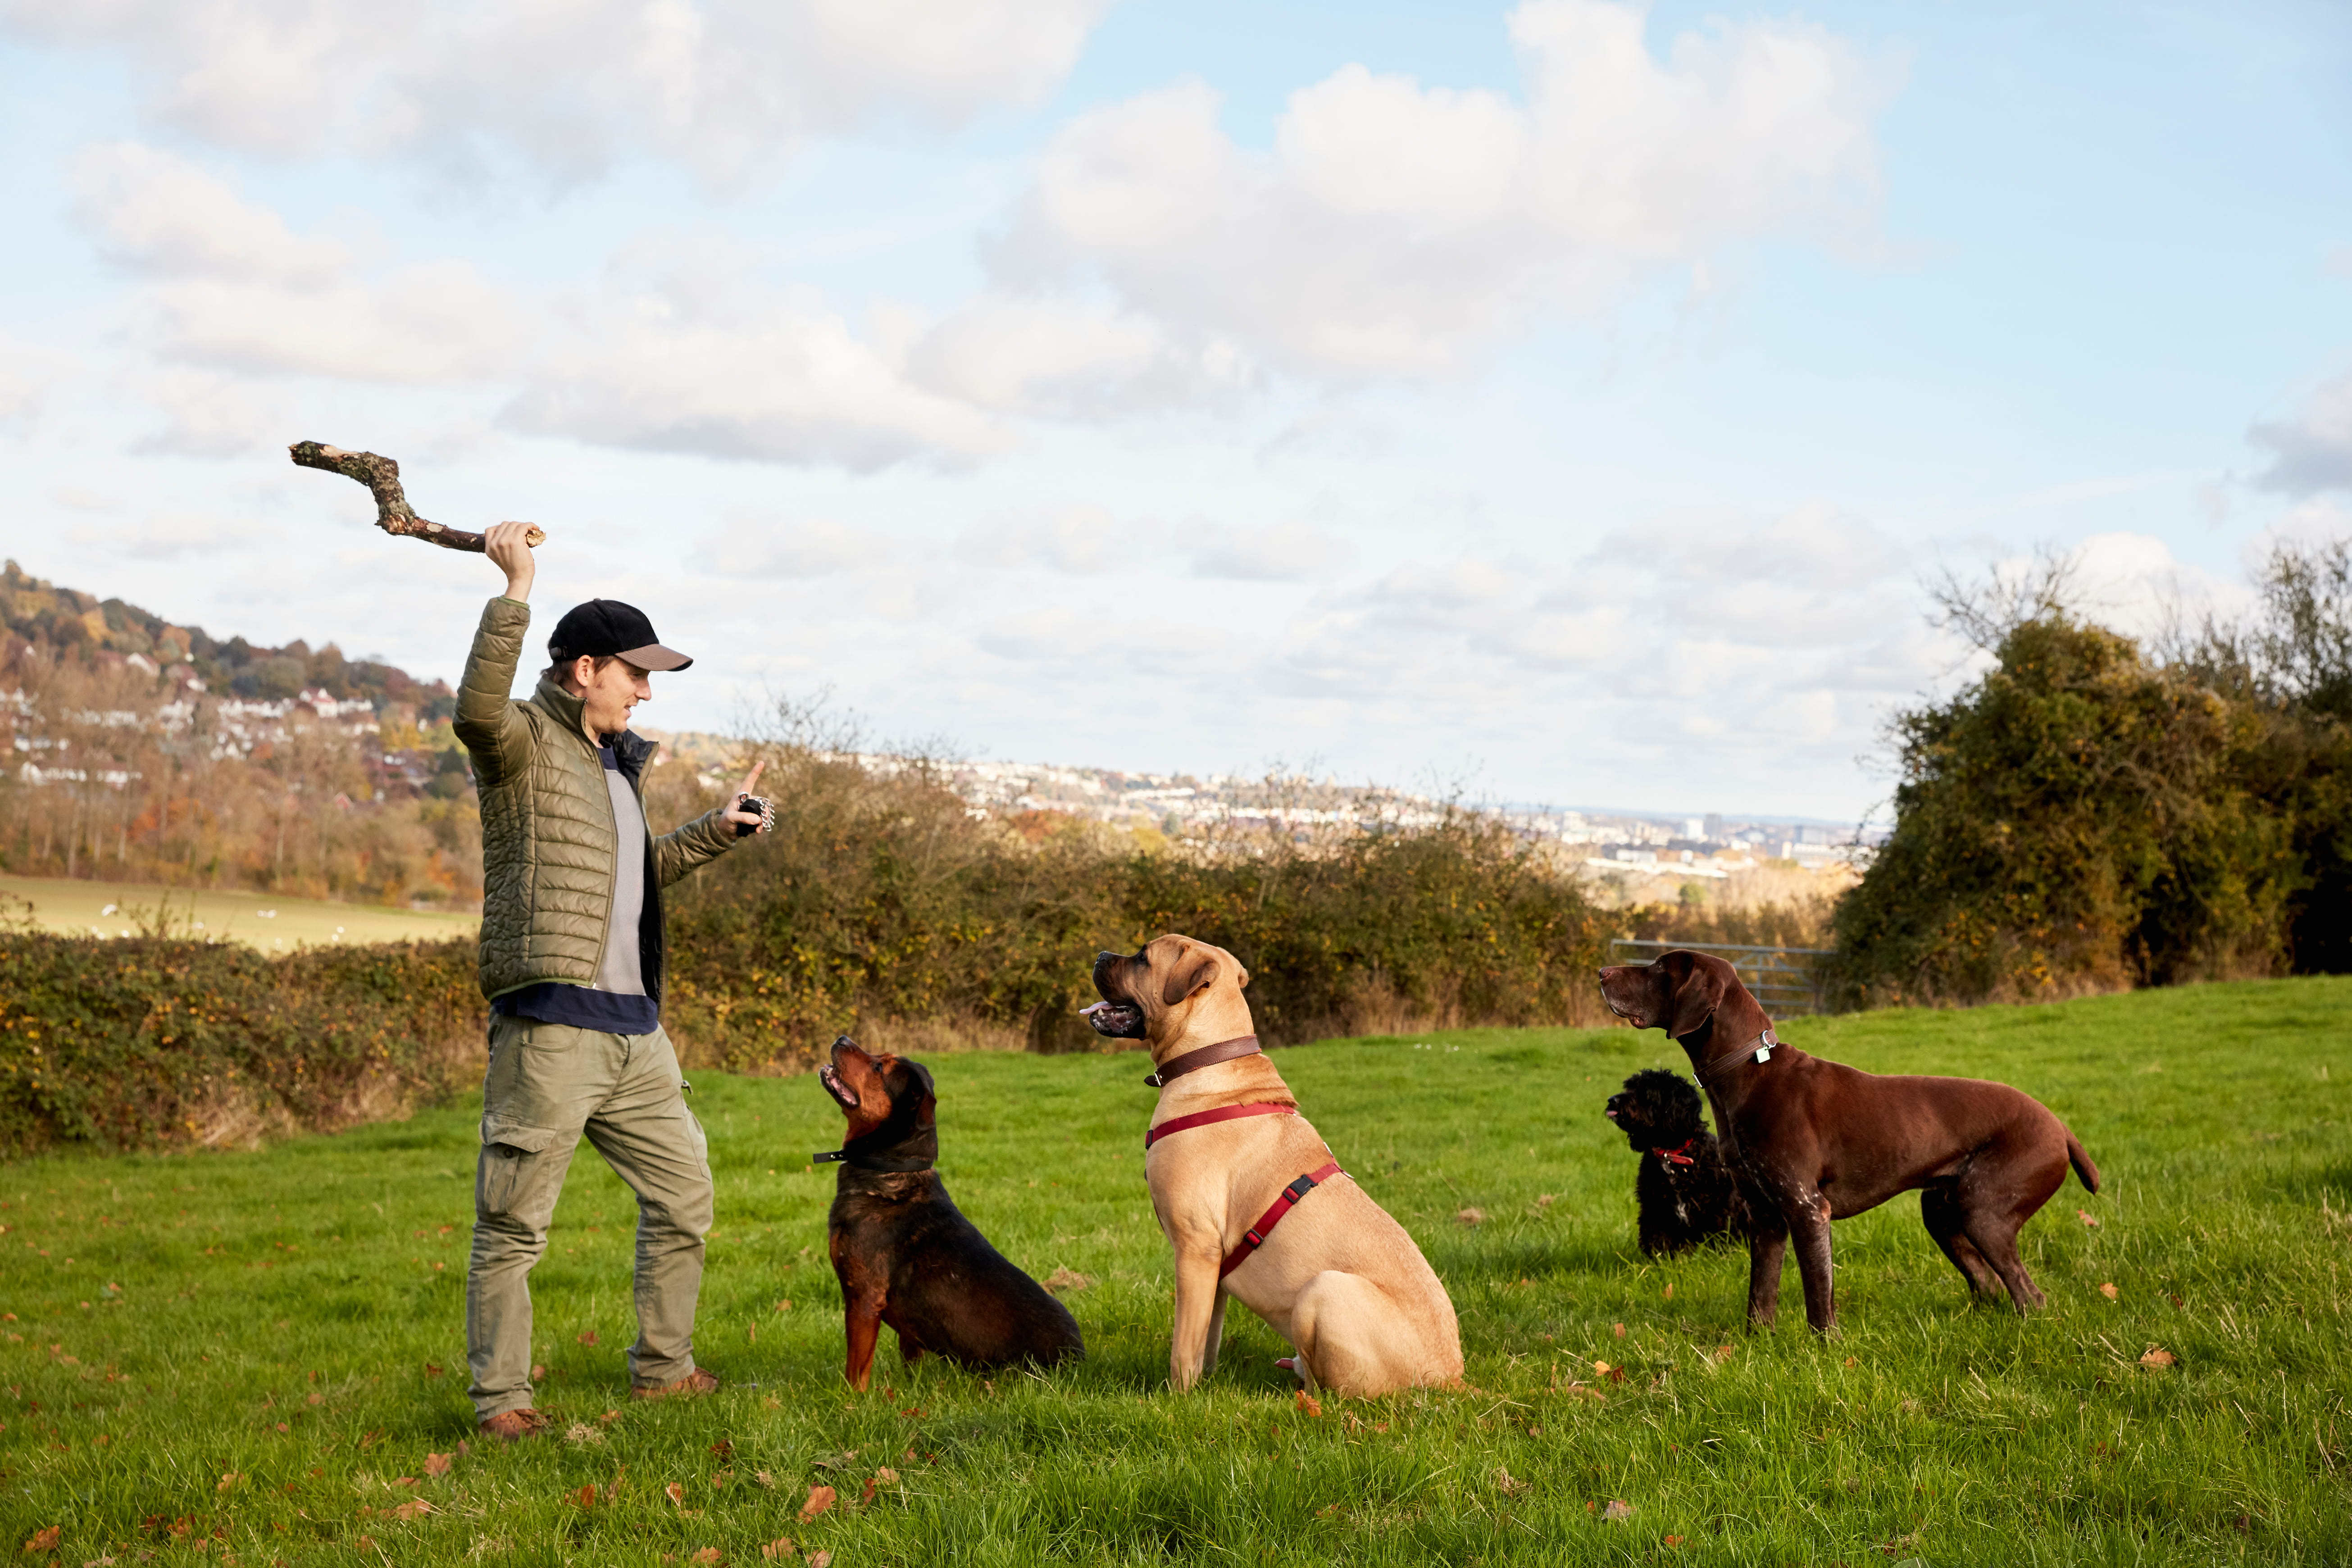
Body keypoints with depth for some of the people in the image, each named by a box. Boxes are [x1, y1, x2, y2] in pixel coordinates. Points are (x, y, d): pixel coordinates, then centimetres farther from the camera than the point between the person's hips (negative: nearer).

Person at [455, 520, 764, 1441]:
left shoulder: (615, 761, 22)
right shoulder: (524, 742, -5)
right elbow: (477, 710, -31)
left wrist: (713, 834, 24)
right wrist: (515, 592, -30)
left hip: (635, 1028, 9)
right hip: (550, 1028, -9)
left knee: (684, 1192, 15)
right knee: (514, 1224, -3)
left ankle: (662, 1369, 28)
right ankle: (500, 1398, 4)